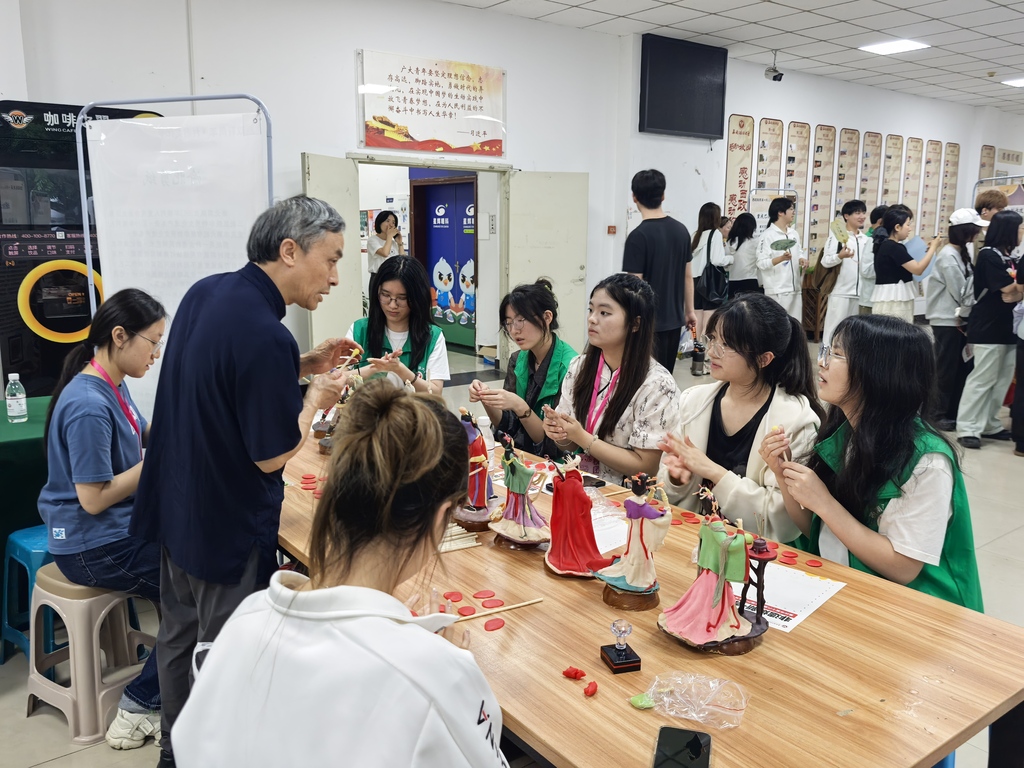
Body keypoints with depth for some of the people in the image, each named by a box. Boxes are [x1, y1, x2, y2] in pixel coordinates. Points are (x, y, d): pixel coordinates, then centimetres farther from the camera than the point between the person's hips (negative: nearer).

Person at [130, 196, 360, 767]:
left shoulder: (205, 292, -2)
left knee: (180, 634, 24)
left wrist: (299, 367, 4)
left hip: (177, 506, 9)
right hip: (230, 527, -9)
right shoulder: (267, 336, -29)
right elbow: (273, 456, -22)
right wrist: (318, 398, -8)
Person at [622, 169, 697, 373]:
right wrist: (689, 311, 21)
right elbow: (688, 276, 12)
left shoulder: (638, 236, -16)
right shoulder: (681, 230, 4)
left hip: (649, 323, -6)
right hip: (674, 320, 6)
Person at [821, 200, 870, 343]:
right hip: (840, 291, -6)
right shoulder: (837, 236, -5)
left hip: (859, 292, 6)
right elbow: (825, 261, -13)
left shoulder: (866, 239, 14)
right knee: (834, 328, -6)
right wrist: (840, 256, -28)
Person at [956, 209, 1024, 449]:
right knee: (982, 379, -6)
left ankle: (989, 425, 18)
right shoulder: (989, 256, -11)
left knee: (1002, 380, 9)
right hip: (988, 327, -8)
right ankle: (967, 428, -1)